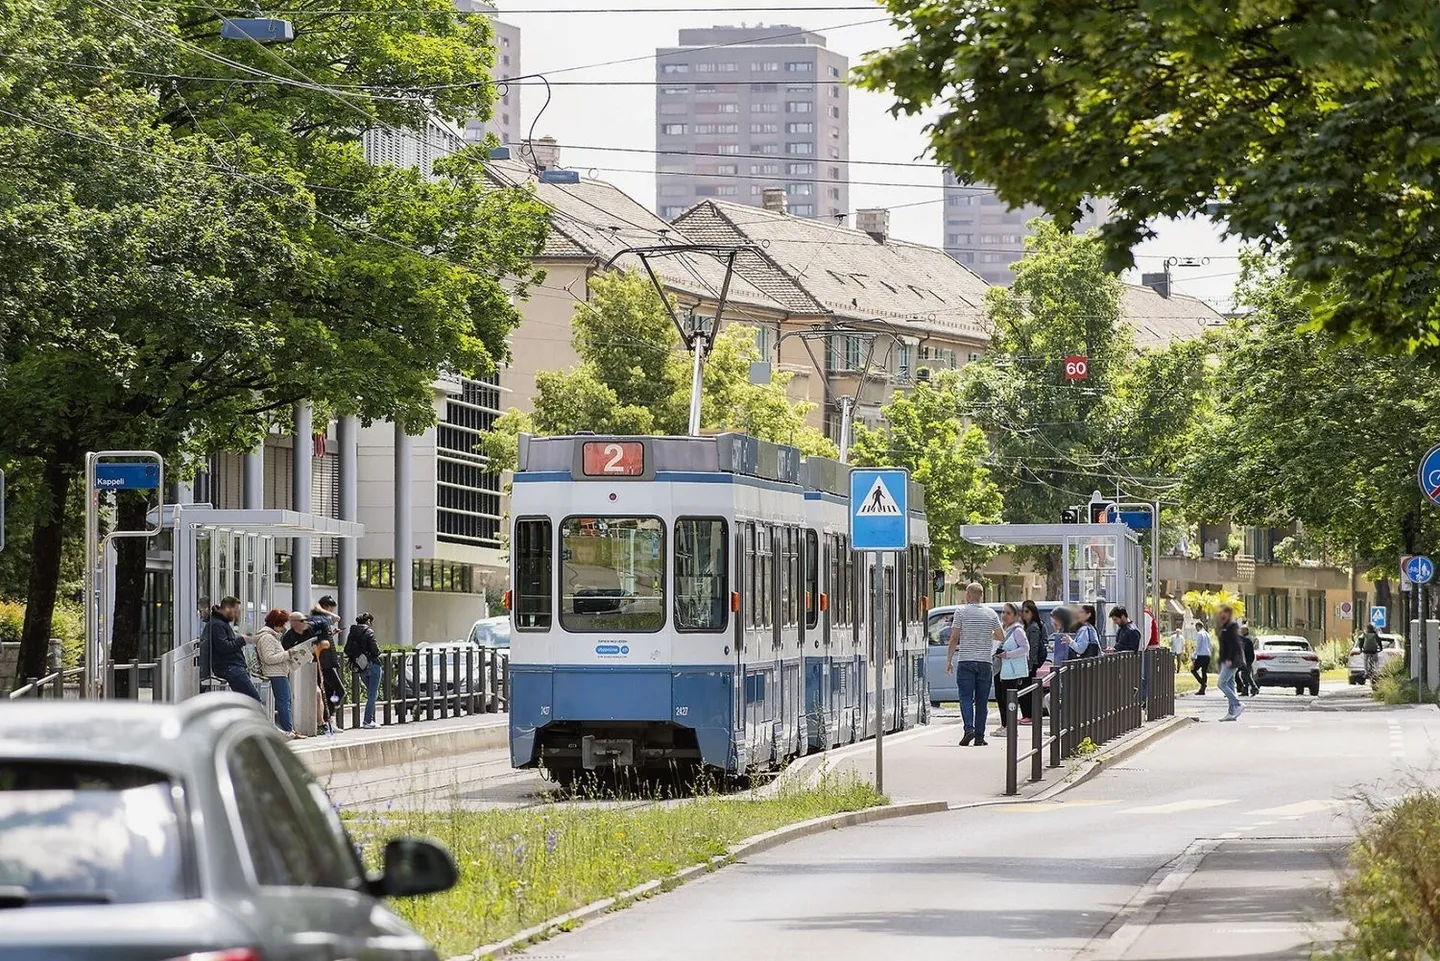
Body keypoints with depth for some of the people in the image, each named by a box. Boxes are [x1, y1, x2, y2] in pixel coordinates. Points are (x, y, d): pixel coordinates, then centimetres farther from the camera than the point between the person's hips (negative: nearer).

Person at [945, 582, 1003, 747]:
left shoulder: (961, 611, -3)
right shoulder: (991, 614, 5)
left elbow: (954, 638, -5)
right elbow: (1000, 636, 15)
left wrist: (949, 660, 1)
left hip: (966, 661, -2)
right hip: (985, 662, 2)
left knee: (966, 697, -2)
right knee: (982, 701, 6)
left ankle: (969, 728, -22)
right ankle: (979, 737, 6)